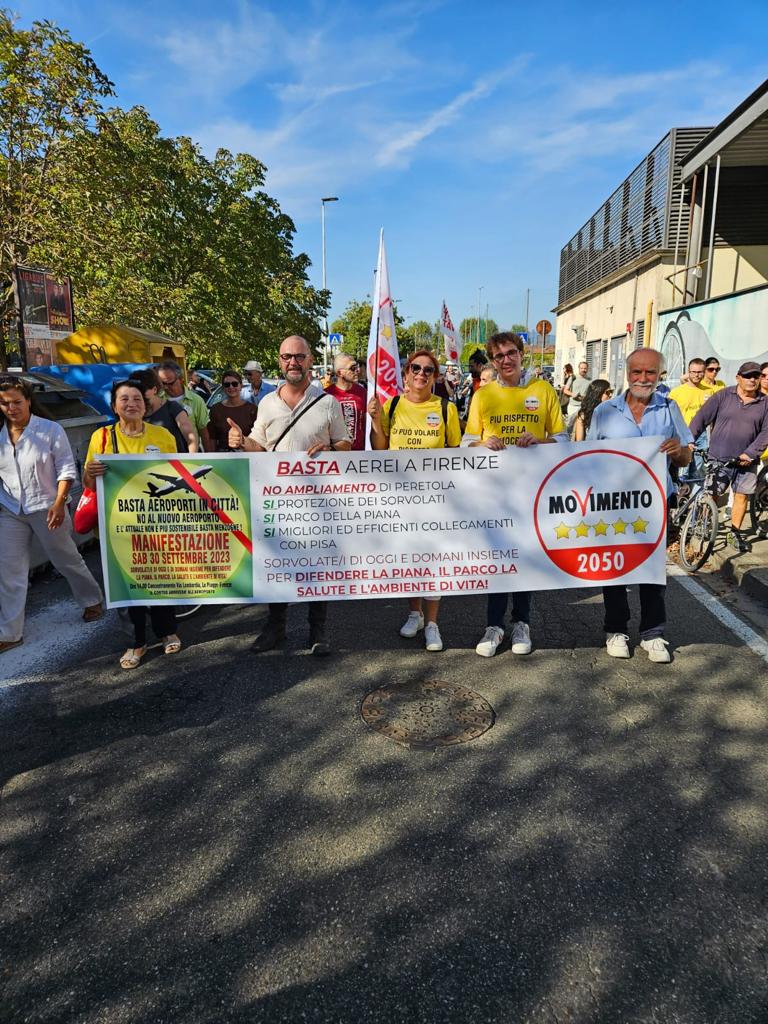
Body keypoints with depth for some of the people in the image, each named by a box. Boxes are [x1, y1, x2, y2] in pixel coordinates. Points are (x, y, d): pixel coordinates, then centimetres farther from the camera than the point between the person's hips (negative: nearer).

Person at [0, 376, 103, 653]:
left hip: (45, 508, -3)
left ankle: (92, 600, 37)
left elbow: (66, 470, -8)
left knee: (67, 560, 12)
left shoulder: (51, 430, -9)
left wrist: (59, 503, -17)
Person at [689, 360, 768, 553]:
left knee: (742, 495, 8)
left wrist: (750, 453, -11)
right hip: (718, 458, -2)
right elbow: (701, 417, -2)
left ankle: (735, 533, 23)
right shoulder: (723, 396, 0)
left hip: (747, 461, 2)